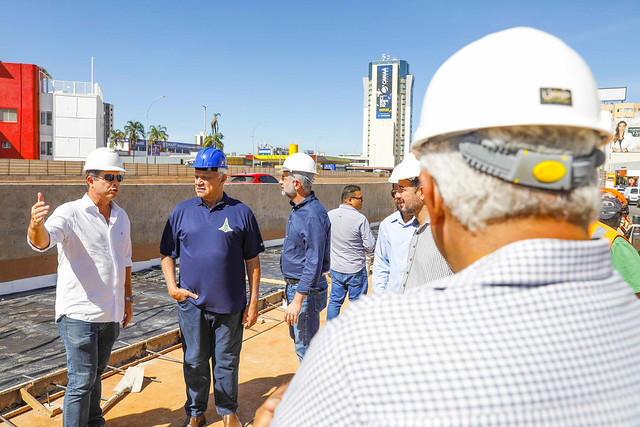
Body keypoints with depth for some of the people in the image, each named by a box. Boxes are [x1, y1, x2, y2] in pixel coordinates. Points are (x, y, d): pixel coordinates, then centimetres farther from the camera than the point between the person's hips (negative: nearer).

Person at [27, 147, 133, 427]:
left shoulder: (121, 217, 8)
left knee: (96, 373, 21)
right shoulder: (70, 213, -12)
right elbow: (42, 241, -31)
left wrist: (127, 298, 18)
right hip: (79, 312, -6)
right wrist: (36, 224, -53)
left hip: (111, 312, 6)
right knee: (82, 379, -1)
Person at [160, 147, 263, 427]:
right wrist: (172, 287, -3)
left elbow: (252, 260, 1)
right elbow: (167, 254, 11)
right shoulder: (182, 211, 3)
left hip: (230, 305, -1)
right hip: (191, 303, 2)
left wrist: (253, 302, -1)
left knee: (226, 362, 11)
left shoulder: (241, 212, -2)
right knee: (194, 362, 13)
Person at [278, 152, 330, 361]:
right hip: (295, 286, 10)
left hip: (306, 289, -10)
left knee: (305, 347, 1)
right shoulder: (297, 209, 9)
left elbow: (314, 263, -27)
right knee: (300, 341, 22)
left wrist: (297, 300, -27)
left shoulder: (313, 214, -24)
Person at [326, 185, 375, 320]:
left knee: (335, 301, 17)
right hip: (355, 269, -5)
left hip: (335, 268, 5)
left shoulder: (329, 215, -3)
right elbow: (370, 246, -14)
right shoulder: (360, 219, -18)